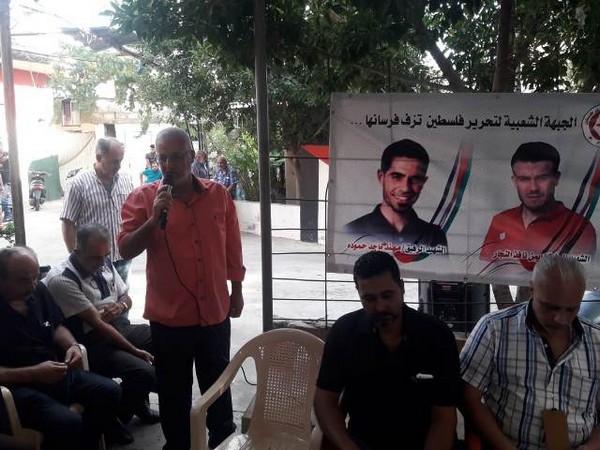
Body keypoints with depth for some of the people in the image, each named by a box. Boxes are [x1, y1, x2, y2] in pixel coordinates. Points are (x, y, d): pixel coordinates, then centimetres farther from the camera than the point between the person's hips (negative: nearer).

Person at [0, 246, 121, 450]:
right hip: (19, 385, -7)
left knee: (110, 391, -8)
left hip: (55, 372, 7)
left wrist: (72, 345, -3)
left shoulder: (38, 290, 4)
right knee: (69, 422, -31)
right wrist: (33, 373, -25)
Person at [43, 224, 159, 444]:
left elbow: (126, 297, 19)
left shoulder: (104, 265, 5)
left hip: (121, 328, 9)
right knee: (143, 373, -28)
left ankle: (139, 401, 14)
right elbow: (97, 325, -21)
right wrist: (134, 351, -19)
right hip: (93, 344, -8)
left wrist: (121, 305, -6)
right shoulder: (61, 280, -20)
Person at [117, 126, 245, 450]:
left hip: (215, 312, 2)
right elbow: (125, 250, -12)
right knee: (173, 391, 14)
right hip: (168, 316, -2)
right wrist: (154, 219, -25)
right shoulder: (142, 198, -5)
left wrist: (236, 292, 10)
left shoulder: (219, 195, 0)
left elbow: (232, 249, 8)